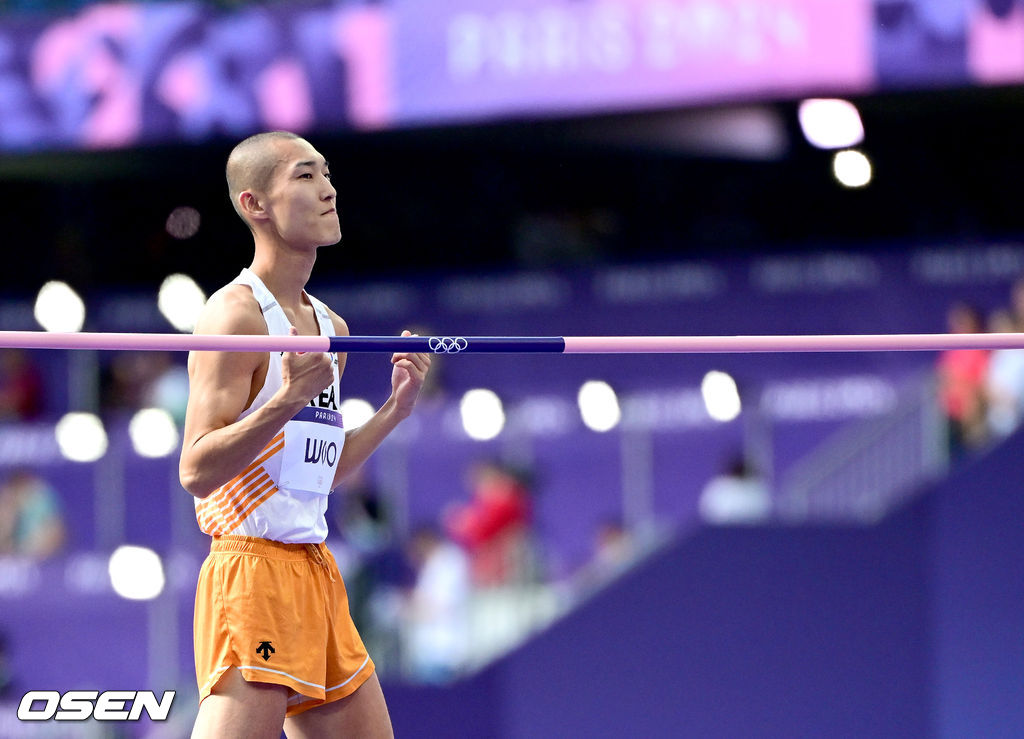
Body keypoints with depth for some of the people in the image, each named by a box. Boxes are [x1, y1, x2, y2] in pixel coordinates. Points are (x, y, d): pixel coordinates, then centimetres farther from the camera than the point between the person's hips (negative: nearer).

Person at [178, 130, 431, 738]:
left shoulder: (330, 327, 16)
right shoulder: (236, 314, -11)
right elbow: (197, 472, -17)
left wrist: (396, 408, 15)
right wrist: (289, 399, -27)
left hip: (318, 574, 9)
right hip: (252, 569, -9)